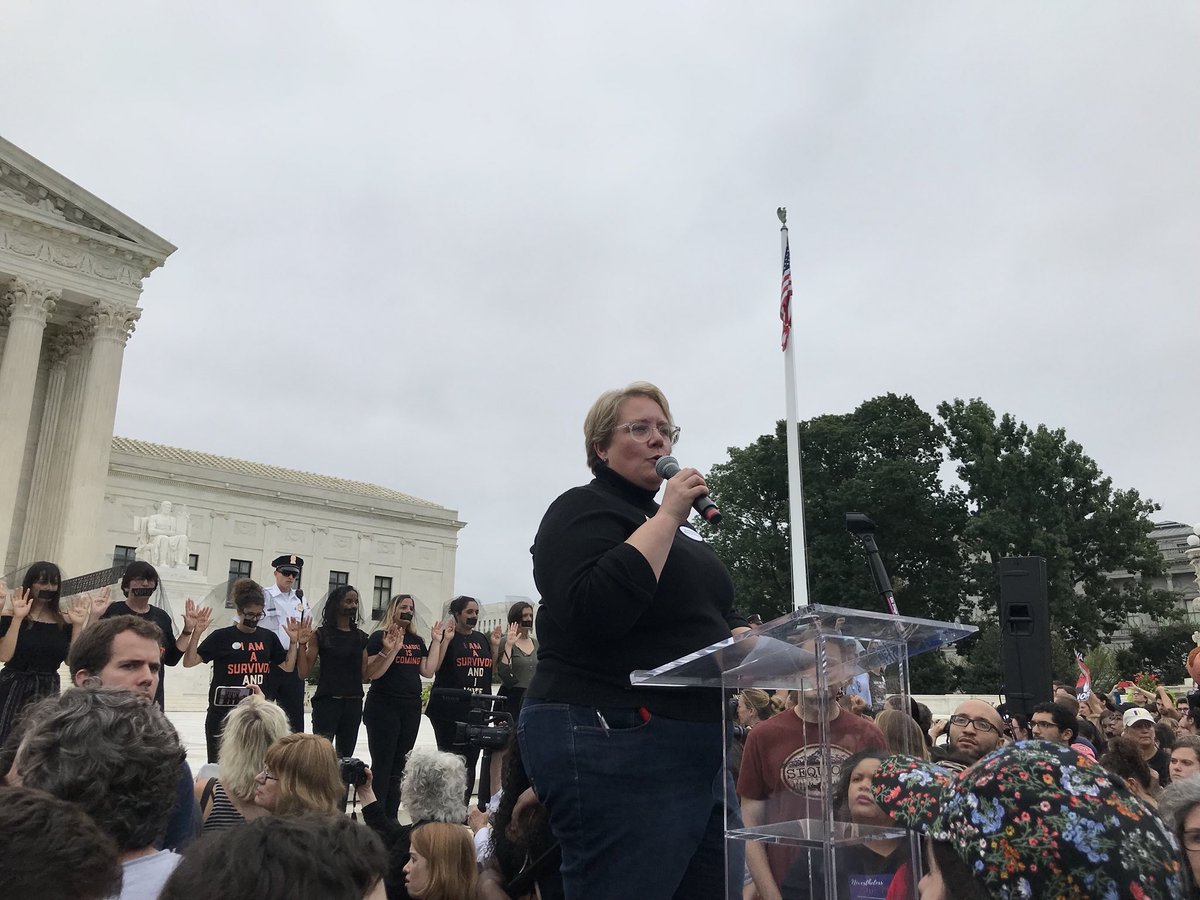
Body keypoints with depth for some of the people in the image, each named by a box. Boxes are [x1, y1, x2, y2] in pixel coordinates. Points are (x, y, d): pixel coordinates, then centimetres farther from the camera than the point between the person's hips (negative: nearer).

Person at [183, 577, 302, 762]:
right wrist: (195, 633, -20)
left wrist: (295, 640, 1)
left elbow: (288, 666, 12)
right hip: (223, 712, -3)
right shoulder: (222, 636, -5)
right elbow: (189, 662, -8)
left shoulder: (268, 637, 6)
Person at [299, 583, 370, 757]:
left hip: (353, 703, 5)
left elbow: (365, 673, 7)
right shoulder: (321, 635, -2)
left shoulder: (361, 637, 10)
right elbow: (304, 673, -5)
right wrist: (302, 643, -15)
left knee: (346, 756, 10)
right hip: (327, 702, -4)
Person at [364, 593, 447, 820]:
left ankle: (391, 818, 20)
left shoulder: (417, 640, 13)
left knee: (399, 766, 11)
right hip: (383, 706, -6)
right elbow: (372, 673, -14)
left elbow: (428, 671, 5)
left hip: (411, 708, 6)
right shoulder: (380, 637, -5)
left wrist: (437, 641, 3)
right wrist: (390, 650, -27)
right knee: (382, 765, -5)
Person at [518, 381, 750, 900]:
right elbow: (593, 612, -25)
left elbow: (716, 613, 29)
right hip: (612, 746, -9)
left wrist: (746, 640, 7)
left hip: (699, 748, 9)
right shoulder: (583, 511, -6)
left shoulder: (675, 523, 20)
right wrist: (667, 516, -19)